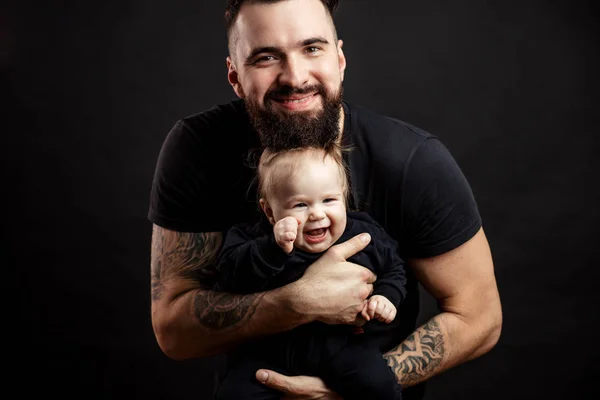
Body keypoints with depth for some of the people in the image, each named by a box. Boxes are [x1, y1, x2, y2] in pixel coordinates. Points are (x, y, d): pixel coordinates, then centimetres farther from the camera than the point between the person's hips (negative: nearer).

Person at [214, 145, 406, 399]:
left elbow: (393, 269, 16)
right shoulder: (256, 239, -7)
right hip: (271, 345, 0)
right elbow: (229, 276, -22)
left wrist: (385, 297, -4)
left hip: (343, 342, 0)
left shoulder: (365, 234, -1)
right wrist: (273, 248, -34)